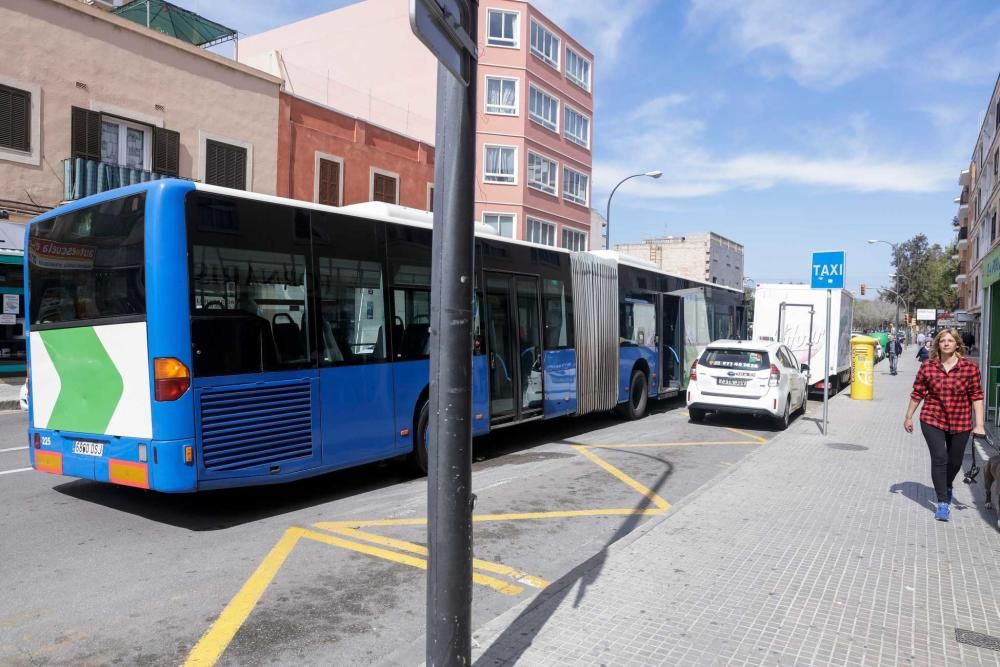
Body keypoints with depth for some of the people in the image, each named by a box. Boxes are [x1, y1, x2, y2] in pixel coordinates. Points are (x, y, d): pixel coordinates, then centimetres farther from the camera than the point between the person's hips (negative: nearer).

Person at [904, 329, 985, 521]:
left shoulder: (970, 368, -6)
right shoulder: (927, 367, -5)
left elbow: (976, 396, -5)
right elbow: (917, 393, 4)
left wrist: (979, 424, -9)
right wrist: (908, 417, 9)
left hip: (960, 423, 1)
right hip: (932, 421, -1)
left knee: (955, 461, 16)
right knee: (939, 458, -8)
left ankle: (947, 487, 46)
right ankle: (942, 503, 0)